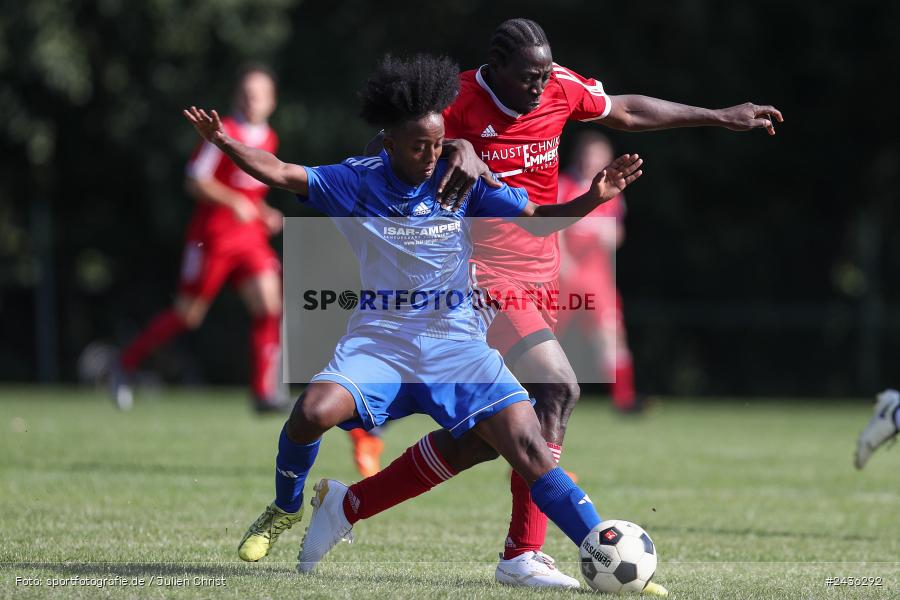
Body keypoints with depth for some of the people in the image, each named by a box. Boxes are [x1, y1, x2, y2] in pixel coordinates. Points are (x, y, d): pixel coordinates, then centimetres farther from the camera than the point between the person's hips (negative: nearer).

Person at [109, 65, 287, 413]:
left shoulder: (269, 139, 11)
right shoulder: (222, 133, -11)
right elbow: (195, 181, -13)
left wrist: (264, 214, 9)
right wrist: (234, 202, -22)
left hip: (250, 237, 6)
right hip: (212, 236, -6)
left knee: (269, 304, -12)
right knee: (188, 315, 2)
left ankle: (264, 391, -9)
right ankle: (125, 364, 21)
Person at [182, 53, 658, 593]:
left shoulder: (462, 182, -1)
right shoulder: (358, 181, -1)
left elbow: (537, 220, 0)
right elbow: (282, 173, -6)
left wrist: (594, 199, -16)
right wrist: (224, 143, -20)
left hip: (457, 341, 0)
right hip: (381, 339, 0)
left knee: (529, 448, -15)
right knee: (313, 411, -27)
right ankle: (286, 508, 5)